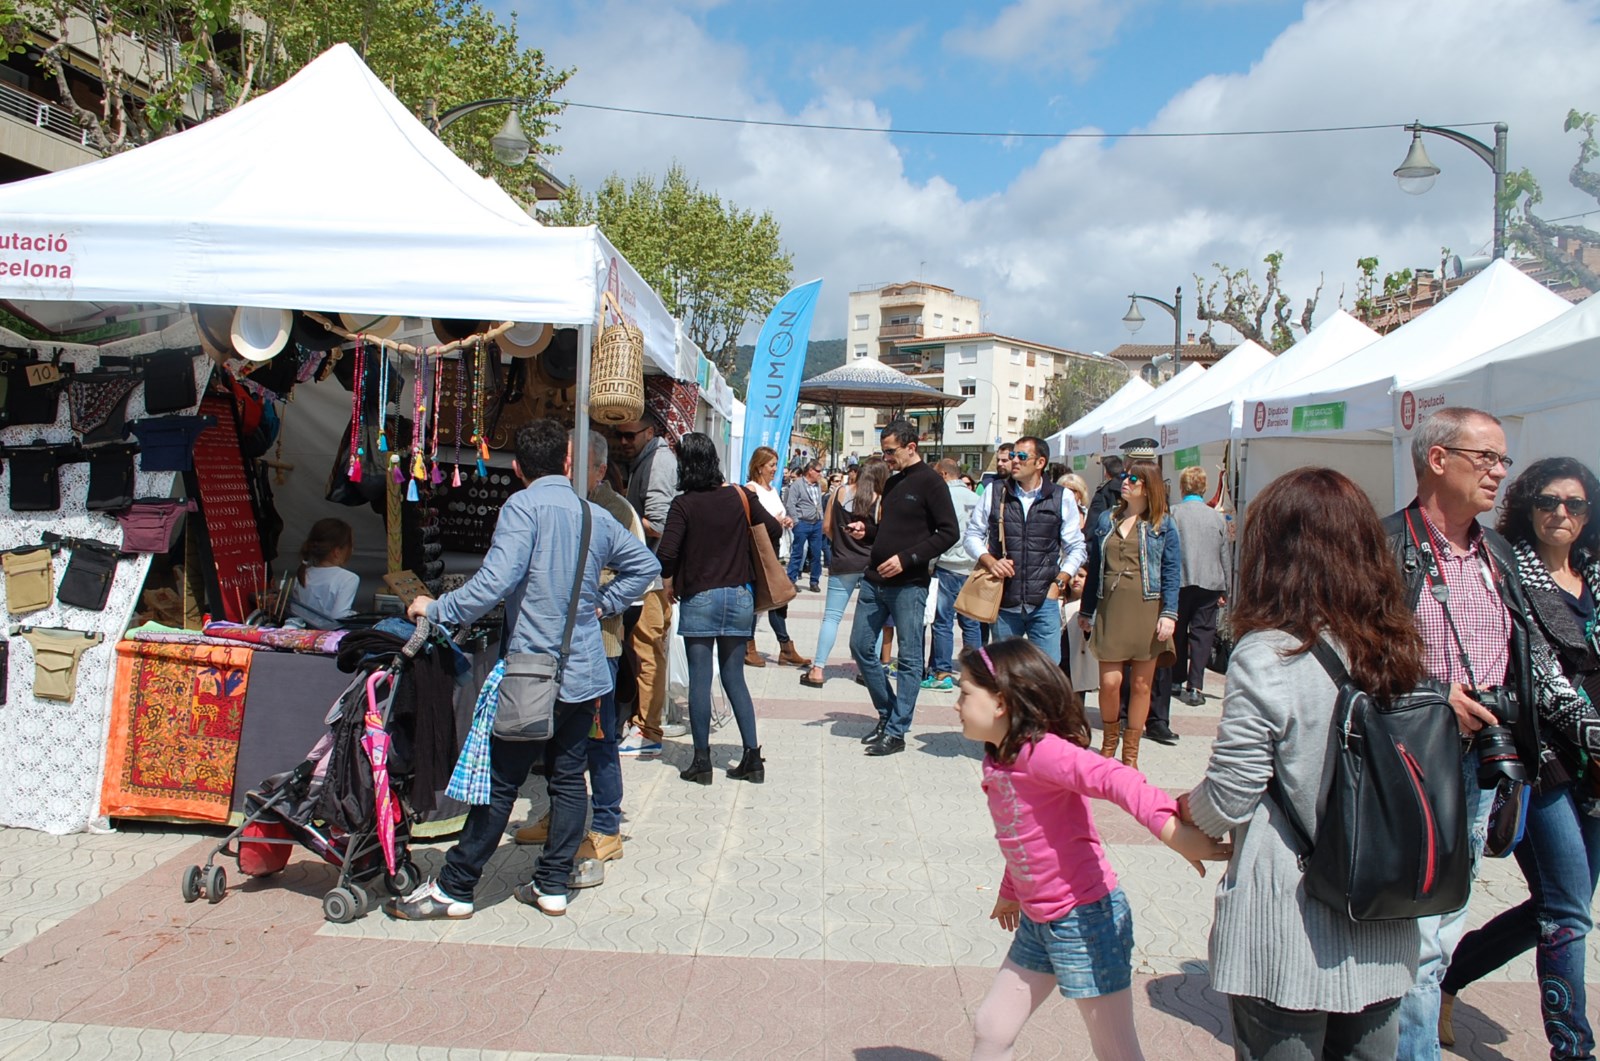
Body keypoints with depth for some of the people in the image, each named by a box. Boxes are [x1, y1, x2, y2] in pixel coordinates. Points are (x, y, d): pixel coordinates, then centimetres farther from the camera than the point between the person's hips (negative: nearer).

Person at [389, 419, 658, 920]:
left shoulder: (523, 507, -11)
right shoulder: (596, 516, 7)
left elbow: (496, 581, -21)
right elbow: (645, 564, 17)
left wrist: (437, 609, -10)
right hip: (584, 671, 5)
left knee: (500, 781, 2)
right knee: (568, 777, 11)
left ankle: (454, 889, 13)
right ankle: (552, 886, 19)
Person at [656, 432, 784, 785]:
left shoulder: (683, 504, -9)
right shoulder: (739, 496, 0)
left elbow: (667, 552, -17)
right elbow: (774, 530, 5)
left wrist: (668, 583, 1)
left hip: (698, 598, -3)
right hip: (739, 596, 4)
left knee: (700, 680, 4)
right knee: (734, 678, 12)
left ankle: (701, 761, 8)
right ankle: (752, 756, 10)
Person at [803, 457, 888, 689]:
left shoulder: (840, 492, -1)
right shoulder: (881, 501, -9)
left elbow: (826, 527, 5)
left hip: (843, 565, 1)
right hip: (871, 565, -1)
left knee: (832, 616, 4)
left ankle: (817, 670, 0)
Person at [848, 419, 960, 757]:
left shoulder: (929, 482, -8)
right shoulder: (892, 482, 15)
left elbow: (949, 533, -14)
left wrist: (906, 558, -19)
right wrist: (866, 532, 5)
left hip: (909, 584, -8)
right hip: (874, 579, 8)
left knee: (909, 658, 0)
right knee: (861, 647, 10)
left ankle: (896, 732, 6)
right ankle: (887, 713, 25)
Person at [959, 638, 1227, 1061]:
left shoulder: (1042, 750, -23)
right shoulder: (997, 760, 4)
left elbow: (1115, 779, -39)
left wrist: (1169, 827, -53)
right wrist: (1010, 893, 32)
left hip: (1086, 918, -8)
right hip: (1037, 924, 9)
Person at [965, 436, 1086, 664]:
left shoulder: (1062, 498, 2)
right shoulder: (995, 493, 4)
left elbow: (1076, 547, 9)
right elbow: (973, 534, 9)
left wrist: (1059, 583, -2)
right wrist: (989, 561, -8)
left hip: (1044, 602, -1)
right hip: (1004, 602, 1)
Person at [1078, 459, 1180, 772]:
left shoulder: (1163, 526, 4)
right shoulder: (1106, 520, 12)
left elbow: (1172, 572, -1)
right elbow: (1094, 568, 15)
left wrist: (1169, 614, -12)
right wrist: (1086, 610, 14)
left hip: (1147, 612, -1)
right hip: (1110, 611, 2)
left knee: (1140, 685, 4)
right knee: (1110, 682, -5)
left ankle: (1130, 754, 18)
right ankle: (1109, 741, 21)